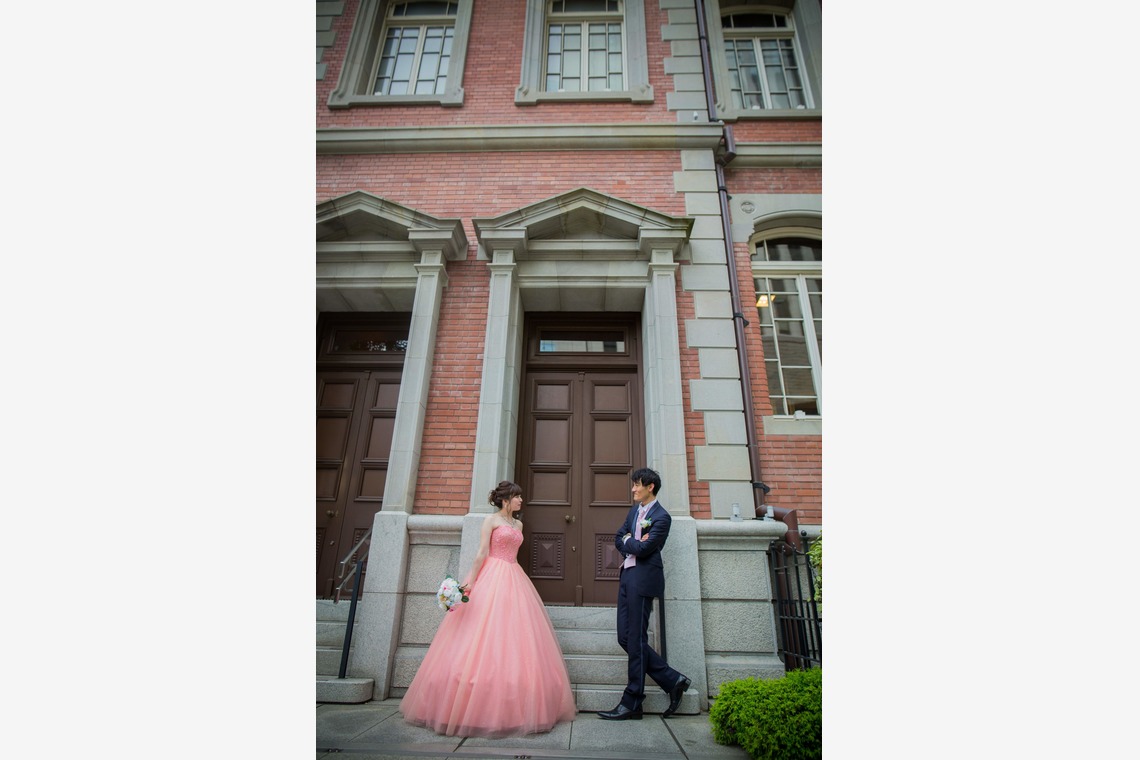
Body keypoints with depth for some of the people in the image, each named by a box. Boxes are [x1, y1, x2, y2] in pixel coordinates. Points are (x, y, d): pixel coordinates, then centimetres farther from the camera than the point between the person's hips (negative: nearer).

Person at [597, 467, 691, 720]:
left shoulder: (661, 516, -10)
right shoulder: (634, 510, 16)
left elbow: (642, 549, -18)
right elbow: (618, 539, 14)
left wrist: (628, 541, 1)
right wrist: (634, 545, -5)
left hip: (643, 579, -9)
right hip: (627, 576, 9)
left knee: (636, 640, -1)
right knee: (625, 638, 9)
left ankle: (631, 704, 11)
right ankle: (673, 681, 21)